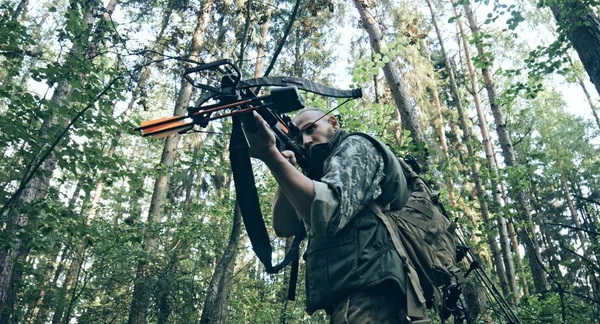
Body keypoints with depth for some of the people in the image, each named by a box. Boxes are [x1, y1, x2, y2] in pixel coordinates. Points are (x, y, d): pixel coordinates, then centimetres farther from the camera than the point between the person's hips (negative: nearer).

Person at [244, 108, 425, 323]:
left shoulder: (355, 147, 3)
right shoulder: (322, 173, 29)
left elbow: (328, 213, -18)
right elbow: (284, 227, 16)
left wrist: (270, 154, -23)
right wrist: (284, 171, 3)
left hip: (365, 292, -9)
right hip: (349, 297, 9)